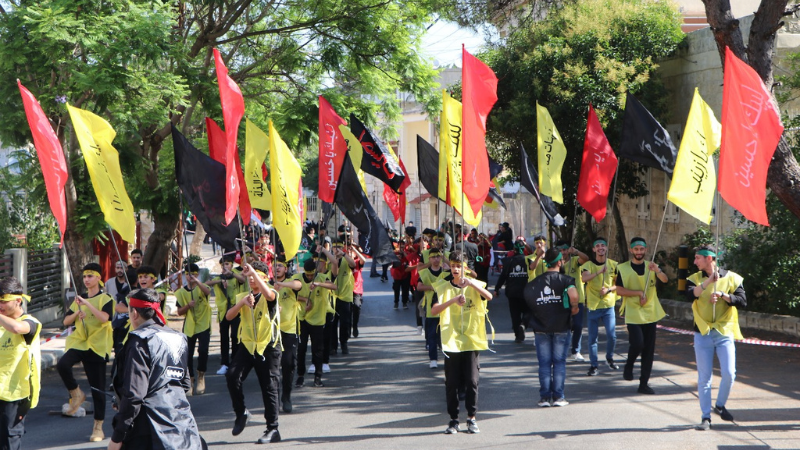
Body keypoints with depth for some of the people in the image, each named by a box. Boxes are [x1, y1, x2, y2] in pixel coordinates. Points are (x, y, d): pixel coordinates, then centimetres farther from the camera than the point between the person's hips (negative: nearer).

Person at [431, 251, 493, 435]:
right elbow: (434, 311, -11)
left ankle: (471, 418, 11)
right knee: (451, 382, 2)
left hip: (471, 339, 0)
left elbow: (489, 297, -17)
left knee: (472, 380, -1)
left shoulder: (474, 285, 4)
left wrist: (471, 284, -32)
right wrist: (452, 300, -25)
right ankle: (453, 419, 11)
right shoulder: (443, 287, 3)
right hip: (450, 341, 0)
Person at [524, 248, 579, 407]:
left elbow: (527, 300, 6)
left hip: (541, 328, 3)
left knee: (544, 363, 7)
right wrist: (574, 308, -10)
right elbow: (573, 295, -28)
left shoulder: (534, 282, 5)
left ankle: (544, 397, 6)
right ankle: (558, 397, 6)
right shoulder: (565, 280, -9)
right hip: (561, 327, -3)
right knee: (559, 362, 5)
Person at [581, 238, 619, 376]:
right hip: (593, 306, -1)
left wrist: (608, 289, -12)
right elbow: (584, 278, -24)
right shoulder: (588, 265, -3)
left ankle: (609, 358, 23)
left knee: (611, 335, -4)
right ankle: (594, 366, 11)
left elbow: (618, 284, 8)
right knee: (593, 338, 3)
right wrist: (599, 271, -37)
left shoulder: (613, 265, 4)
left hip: (608, 305, 1)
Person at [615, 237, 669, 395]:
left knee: (649, 350, 4)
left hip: (650, 314, 3)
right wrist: (638, 293, -17)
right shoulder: (623, 268, -1)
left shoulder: (651, 267, 5)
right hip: (633, 314, -3)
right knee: (637, 344, -17)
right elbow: (619, 290, -7)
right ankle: (628, 366, 15)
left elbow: (665, 280, -12)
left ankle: (644, 384, 13)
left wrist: (658, 271, -33)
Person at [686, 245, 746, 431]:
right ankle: (705, 417, 9)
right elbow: (690, 295, -17)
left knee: (729, 374, -6)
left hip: (724, 333, -1)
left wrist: (723, 295, -19)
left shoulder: (731, 278, 1)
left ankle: (720, 405, 20)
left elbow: (742, 301, -7)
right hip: (702, 333, 1)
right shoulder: (695, 278, 4)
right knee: (704, 377, 2)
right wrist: (708, 281, -26)